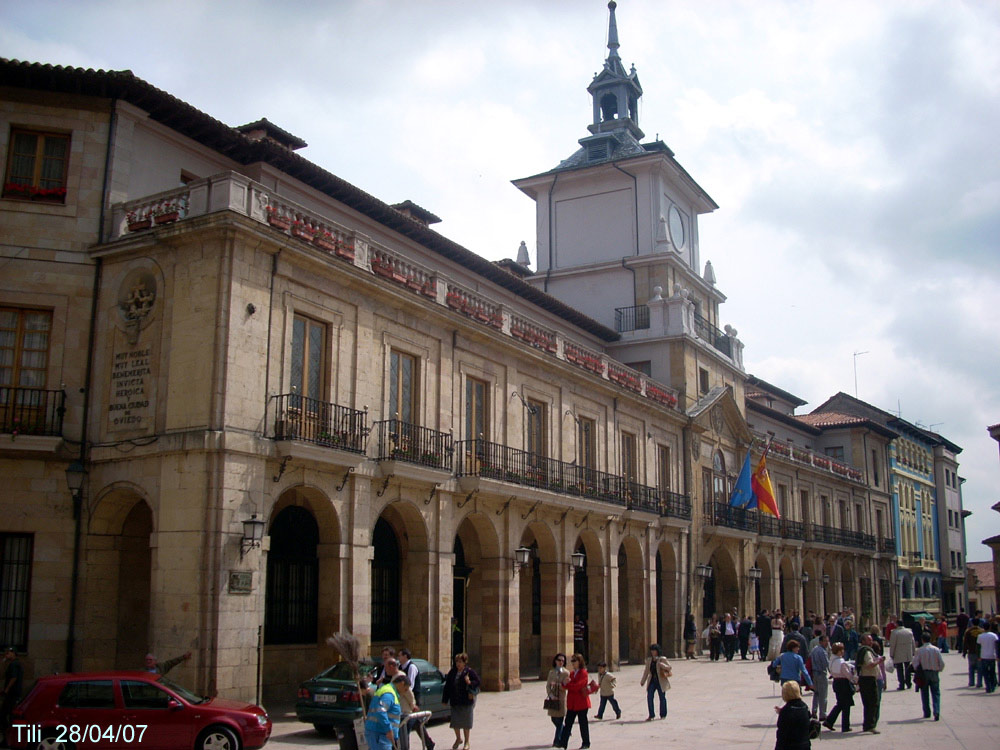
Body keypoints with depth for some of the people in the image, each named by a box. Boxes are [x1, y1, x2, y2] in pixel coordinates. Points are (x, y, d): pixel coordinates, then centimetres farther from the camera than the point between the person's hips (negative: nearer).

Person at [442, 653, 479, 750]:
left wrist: (470, 683, -23)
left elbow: (478, 682, -3)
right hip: (454, 701, 4)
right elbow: (447, 686, 8)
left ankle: (467, 742, 19)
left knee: (466, 721, 4)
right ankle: (458, 739, 30)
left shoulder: (470, 672, -6)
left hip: (466, 701, -3)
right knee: (455, 721, 7)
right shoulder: (452, 672, 5)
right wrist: (445, 699, 5)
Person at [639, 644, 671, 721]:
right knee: (649, 697, -7)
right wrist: (642, 682, 14)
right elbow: (646, 672, 16)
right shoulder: (649, 661, 11)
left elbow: (669, 667, -10)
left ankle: (663, 714, 21)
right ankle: (651, 715, -1)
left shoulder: (662, 659, -3)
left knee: (662, 698, 4)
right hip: (652, 681, 4)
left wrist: (660, 664, -24)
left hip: (661, 682, -4)